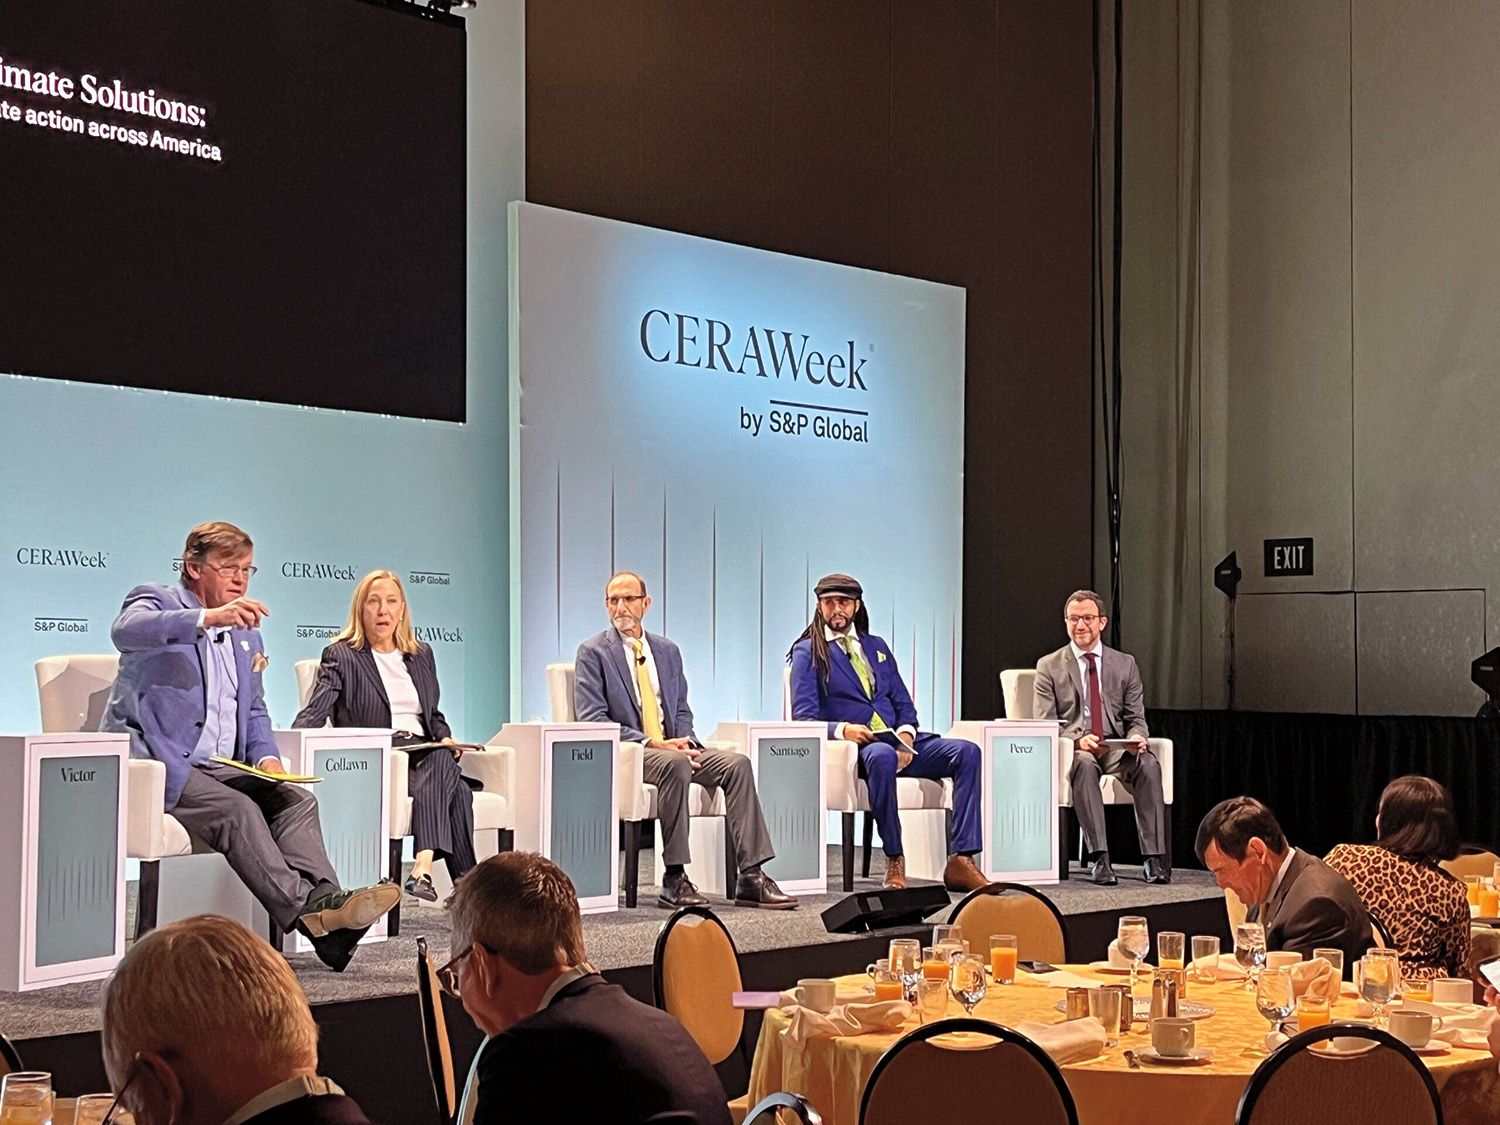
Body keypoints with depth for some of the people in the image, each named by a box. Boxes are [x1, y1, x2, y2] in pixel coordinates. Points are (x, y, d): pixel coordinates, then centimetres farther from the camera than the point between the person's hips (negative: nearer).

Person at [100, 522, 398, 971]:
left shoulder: (247, 636, 23)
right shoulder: (156, 601, 1)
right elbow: (126, 630, -25)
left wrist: (266, 756, 3)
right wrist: (210, 617, -40)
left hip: (222, 767, 7)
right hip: (158, 765, -7)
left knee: (296, 799, -20)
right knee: (237, 809, -31)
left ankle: (323, 898, -41)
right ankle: (307, 913, -41)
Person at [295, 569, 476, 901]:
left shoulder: (422, 654, 24)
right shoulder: (341, 656, 8)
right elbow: (315, 711, -5)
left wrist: (445, 738, 5)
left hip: (423, 754, 4)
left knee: (444, 760, -36)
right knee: (454, 787, -34)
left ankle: (424, 866, -49)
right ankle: (465, 880, -39)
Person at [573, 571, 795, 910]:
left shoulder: (668, 651, 19)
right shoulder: (593, 653, 2)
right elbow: (591, 719, -8)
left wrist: (684, 740, -4)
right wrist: (650, 743, -18)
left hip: (671, 747, 6)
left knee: (737, 763, -19)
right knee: (674, 765, -37)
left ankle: (751, 877, -23)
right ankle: (673, 880, -32)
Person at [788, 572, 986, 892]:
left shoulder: (877, 646, 24)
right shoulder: (807, 653, 8)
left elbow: (903, 703, 18)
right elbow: (803, 717, -3)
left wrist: (906, 734, -5)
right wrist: (841, 729, -22)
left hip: (899, 741, 6)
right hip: (854, 745, -6)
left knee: (967, 751, -19)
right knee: (882, 756, -42)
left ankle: (961, 860, -25)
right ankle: (894, 863, -30)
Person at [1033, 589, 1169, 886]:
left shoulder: (1125, 664, 15)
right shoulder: (1049, 666, 8)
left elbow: (1136, 718, 12)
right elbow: (1045, 725, 0)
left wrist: (1136, 737, -13)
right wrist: (1077, 741, -20)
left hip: (1116, 748, 2)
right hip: (1070, 749, -2)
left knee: (1148, 764, -31)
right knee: (1084, 764, -38)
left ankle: (1155, 856, -33)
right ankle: (1099, 858, -41)